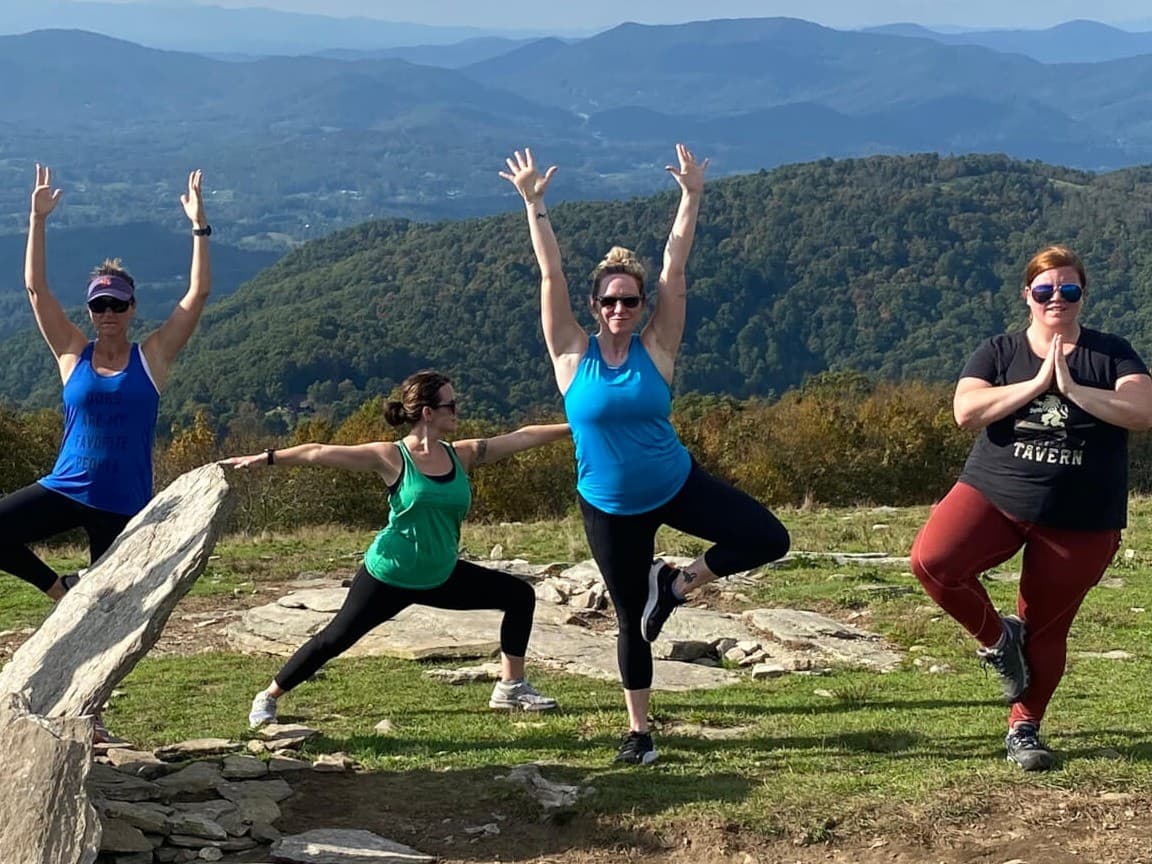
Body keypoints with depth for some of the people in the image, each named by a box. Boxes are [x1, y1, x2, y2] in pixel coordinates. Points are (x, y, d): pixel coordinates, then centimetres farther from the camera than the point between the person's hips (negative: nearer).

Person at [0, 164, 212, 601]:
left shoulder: (152, 357, 0)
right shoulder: (73, 354, 3)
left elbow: (199, 292, -5)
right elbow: (36, 286, 0)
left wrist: (199, 226, -10)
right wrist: (38, 219, -4)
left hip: (124, 504, -1)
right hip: (64, 490, 1)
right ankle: (58, 586, 4)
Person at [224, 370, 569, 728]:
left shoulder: (461, 455, -1)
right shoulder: (391, 457, -15)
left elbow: (522, 437, 1)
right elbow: (319, 453, -15)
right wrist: (266, 458, -19)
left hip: (441, 577, 6)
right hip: (389, 577, -6)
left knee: (520, 595, 5)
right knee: (336, 638, -4)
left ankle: (511, 687, 16)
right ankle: (267, 698, 15)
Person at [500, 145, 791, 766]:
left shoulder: (657, 348, -8)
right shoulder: (572, 354, -9)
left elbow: (674, 269, -12)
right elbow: (551, 275, -15)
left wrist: (691, 197, -18)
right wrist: (534, 205, -19)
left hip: (678, 485, 1)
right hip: (609, 508, -1)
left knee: (767, 539, -13)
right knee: (630, 618, 8)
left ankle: (674, 585, 8)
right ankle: (638, 730, 27)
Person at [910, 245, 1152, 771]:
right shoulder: (999, 352, 5)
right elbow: (966, 411, -11)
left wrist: (1073, 388, -20)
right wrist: (1037, 383, -17)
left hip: (1080, 520, -1)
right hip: (993, 493, 1)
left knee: (1047, 630, 3)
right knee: (931, 560, -24)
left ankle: (1024, 729, 22)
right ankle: (996, 637, 1)